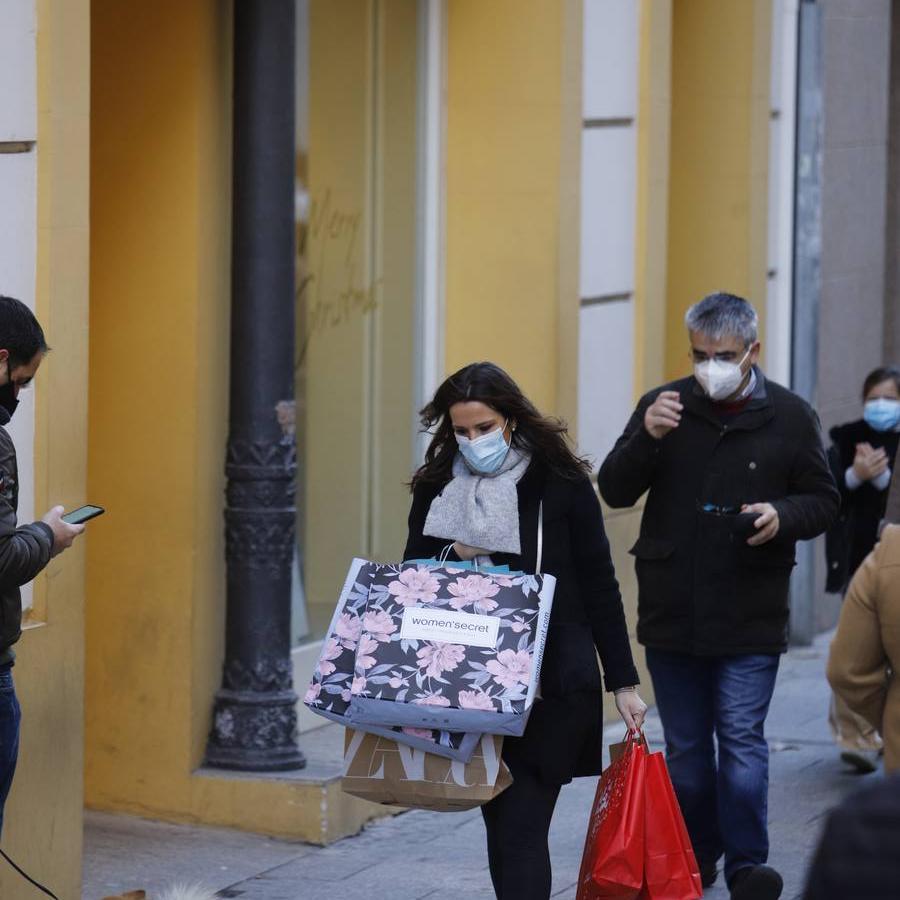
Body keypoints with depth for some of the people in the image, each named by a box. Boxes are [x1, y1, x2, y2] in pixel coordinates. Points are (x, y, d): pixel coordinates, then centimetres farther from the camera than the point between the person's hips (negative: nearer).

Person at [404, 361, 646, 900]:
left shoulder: (561, 484, -4)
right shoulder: (437, 488, 6)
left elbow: (599, 586, 1)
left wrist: (624, 683, 1)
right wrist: (455, 556, -11)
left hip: (549, 689, -4)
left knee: (520, 830, -12)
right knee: (501, 824, 10)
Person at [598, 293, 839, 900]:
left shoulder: (790, 417, -1)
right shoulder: (666, 406, 2)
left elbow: (824, 501, 5)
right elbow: (615, 491, -1)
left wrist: (783, 517, -17)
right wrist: (647, 437, -19)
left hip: (750, 619, -2)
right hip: (672, 615, 2)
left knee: (742, 740, -7)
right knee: (685, 746, 11)